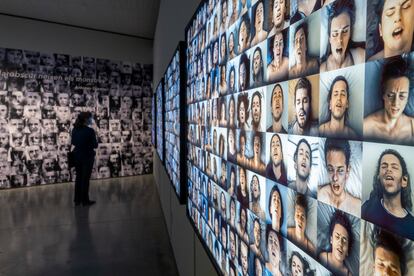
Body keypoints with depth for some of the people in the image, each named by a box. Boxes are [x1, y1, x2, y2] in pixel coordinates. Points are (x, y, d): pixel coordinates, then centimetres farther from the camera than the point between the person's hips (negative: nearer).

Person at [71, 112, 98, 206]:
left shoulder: (75, 129, 1)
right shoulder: (90, 130, -19)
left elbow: (73, 142, 12)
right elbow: (95, 145, -15)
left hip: (77, 156, 6)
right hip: (87, 157, -6)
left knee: (78, 177, 16)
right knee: (85, 178, 4)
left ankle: (77, 199, 24)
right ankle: (85, 200, 14)